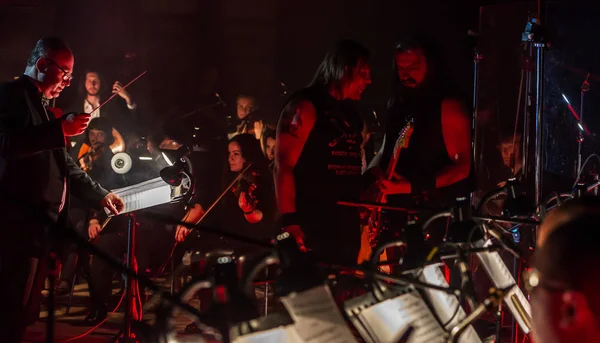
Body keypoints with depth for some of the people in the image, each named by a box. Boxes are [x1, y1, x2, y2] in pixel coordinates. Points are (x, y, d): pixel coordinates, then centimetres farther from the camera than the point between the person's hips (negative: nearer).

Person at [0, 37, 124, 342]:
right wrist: (60, 129, -26)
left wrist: (99, 195, 28)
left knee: (25, 313, 12)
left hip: (40, 223, 10)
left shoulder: (42, 106, 24)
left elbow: (62, 163, 30)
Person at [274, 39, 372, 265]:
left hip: (346, 228, 8)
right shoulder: (305, 107, -8)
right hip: (310, 228, -8)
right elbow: (283, 166, -16)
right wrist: (289, 222, -23)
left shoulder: (351, 115, 18)